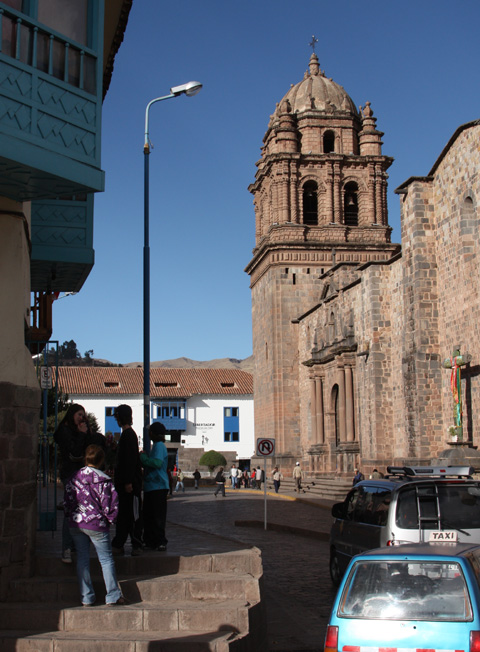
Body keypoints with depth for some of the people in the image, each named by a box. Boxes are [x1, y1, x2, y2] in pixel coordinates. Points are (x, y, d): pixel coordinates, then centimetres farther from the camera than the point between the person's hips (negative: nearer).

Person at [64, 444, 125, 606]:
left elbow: (68, 501, 5)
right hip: (97, 525, -4)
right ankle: (113, 596, 8)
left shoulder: (74, 478, 2)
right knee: (106, 559, 6)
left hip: (75, 524, 4)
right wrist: (110, 519, 7)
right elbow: (110, 503, -9)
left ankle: (86, 597, 11)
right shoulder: (104, 480, -9)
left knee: (82, 559, 11)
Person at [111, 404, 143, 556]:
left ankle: (136, 545, -2)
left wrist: (128, 481, -22)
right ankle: (118, 545, 17)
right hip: (123, 482, 10)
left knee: (133, 514, -6)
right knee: (122, 514, 12)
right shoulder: (126, 434, 16)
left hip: (130, 482, -10)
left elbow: (130, 459, -20)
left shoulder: (129, 435, -14)